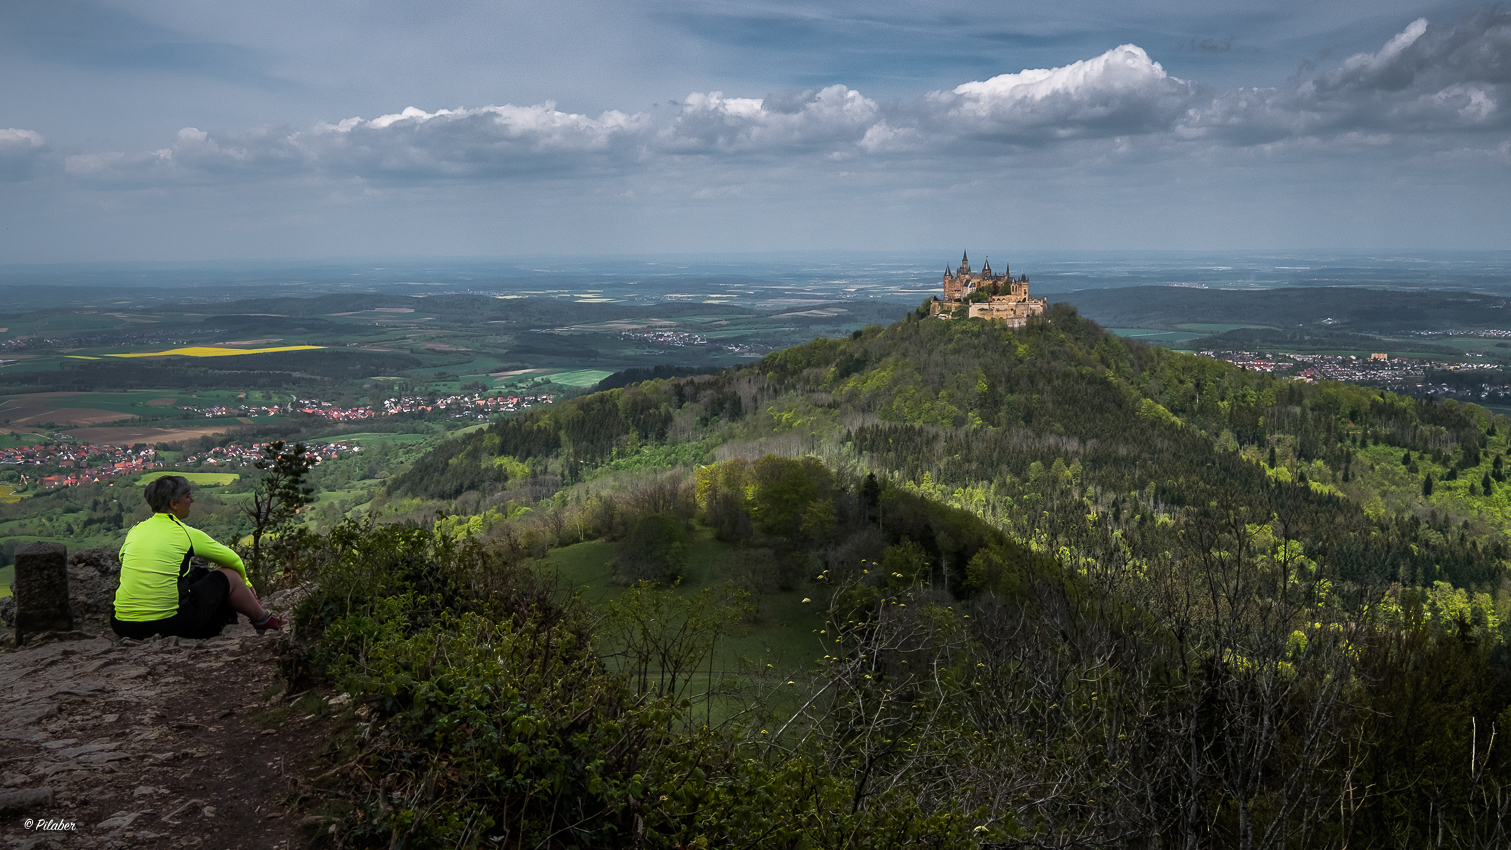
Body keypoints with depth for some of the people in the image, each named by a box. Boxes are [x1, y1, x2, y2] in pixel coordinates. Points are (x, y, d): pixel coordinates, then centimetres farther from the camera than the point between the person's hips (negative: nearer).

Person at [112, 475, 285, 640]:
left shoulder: (135, 530, 10)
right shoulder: (187, 534, -3)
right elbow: (234, 560, 11)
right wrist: (245, 584, 32)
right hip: (169, 625, -6)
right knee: (229, 575, 10)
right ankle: (264, 622, 32)